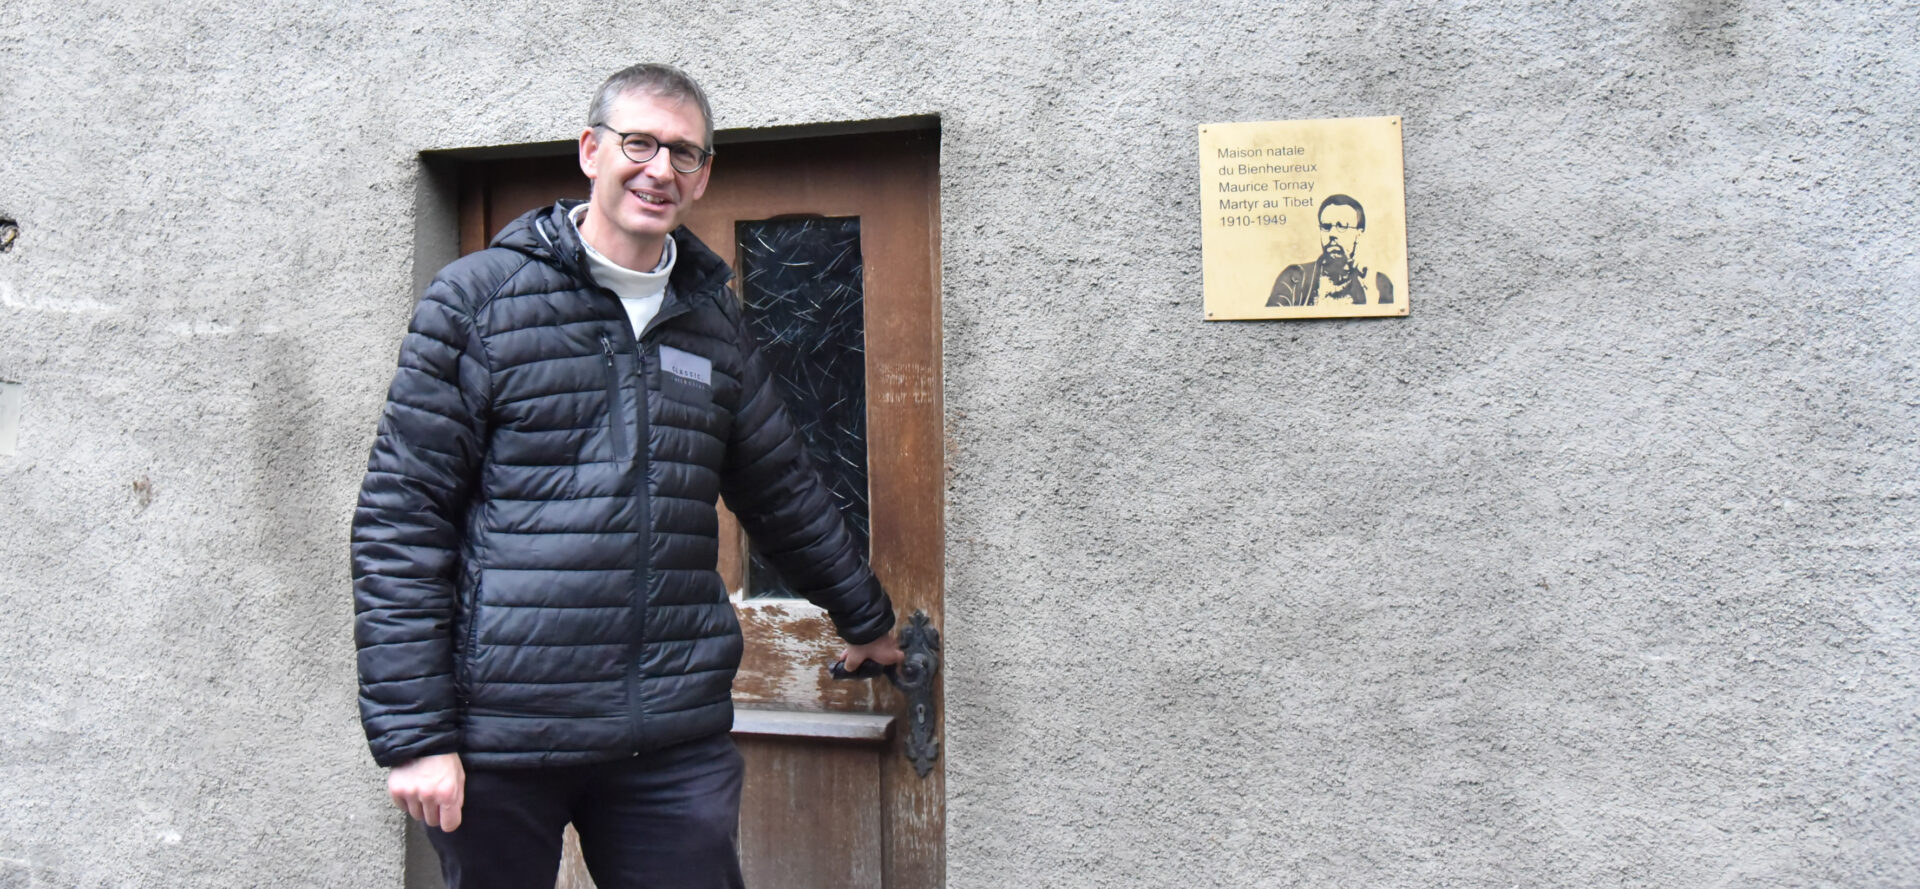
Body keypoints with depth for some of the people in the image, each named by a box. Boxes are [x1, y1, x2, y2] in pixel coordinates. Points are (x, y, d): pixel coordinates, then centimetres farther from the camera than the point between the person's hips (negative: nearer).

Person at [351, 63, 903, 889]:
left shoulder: (715, 324, 11)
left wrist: (865, 617, 32)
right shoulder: (477, 297, -1)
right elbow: (399, 520, -5)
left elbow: (785, 494, 23)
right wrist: (412, 732, -10)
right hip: (503, 734, -3)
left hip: (677, 740, 3)